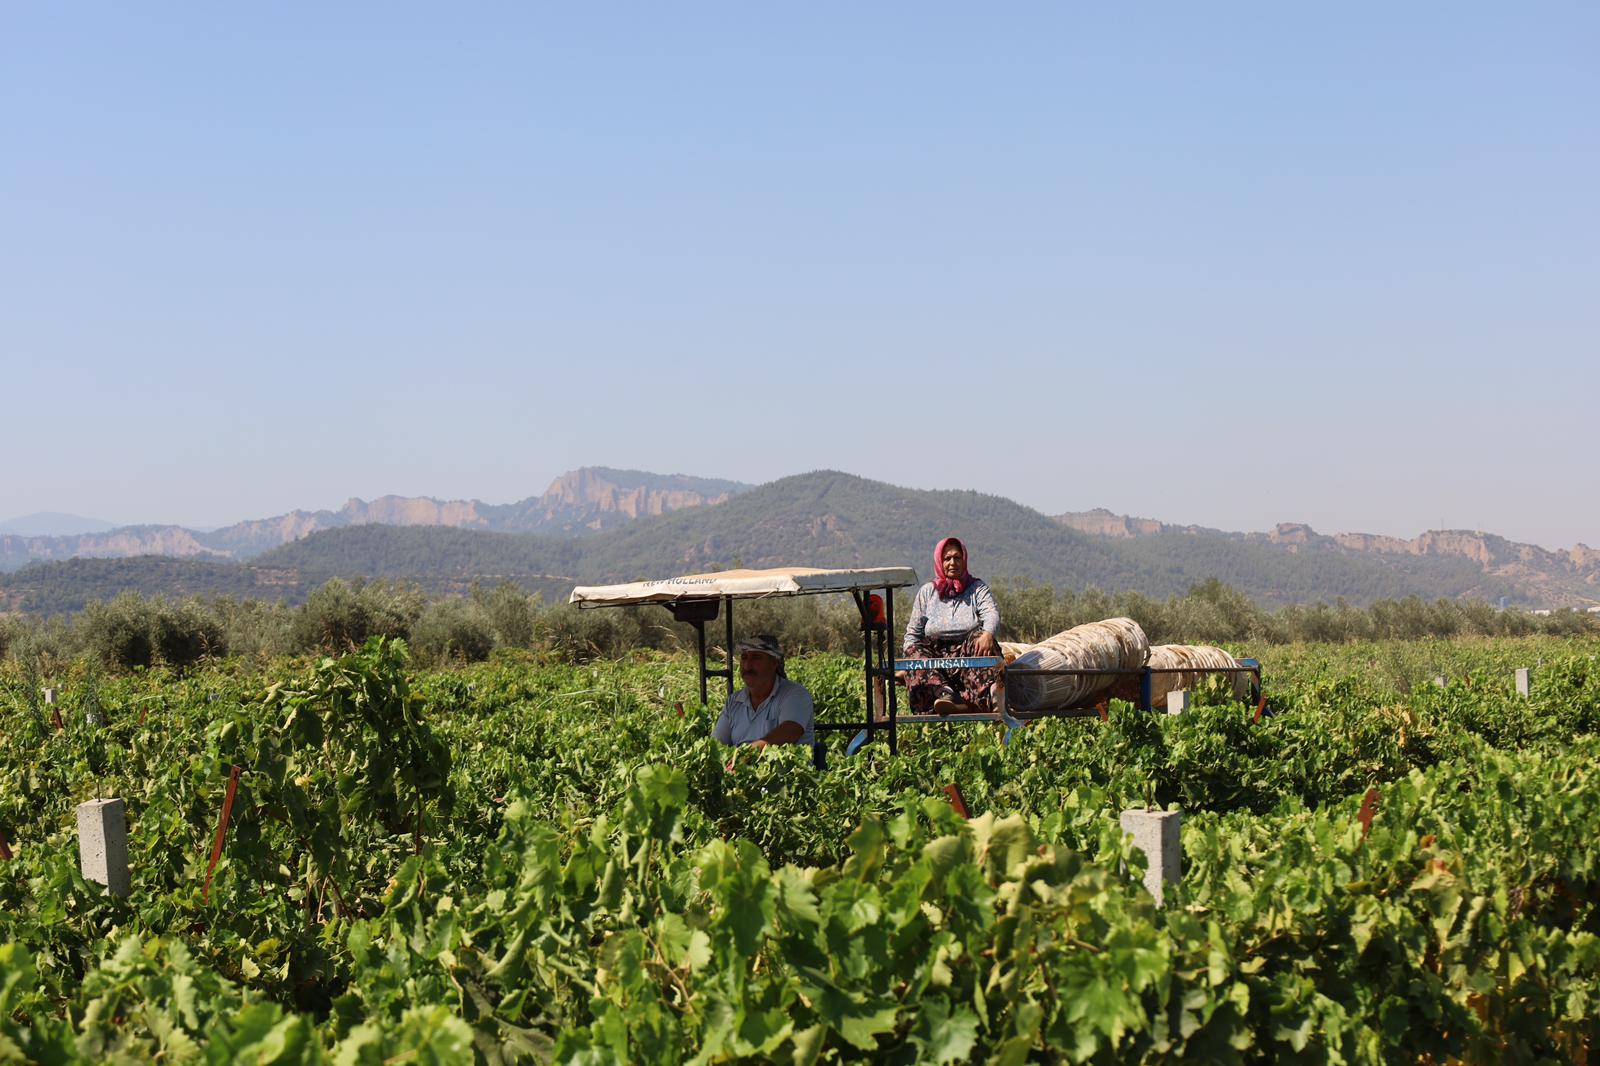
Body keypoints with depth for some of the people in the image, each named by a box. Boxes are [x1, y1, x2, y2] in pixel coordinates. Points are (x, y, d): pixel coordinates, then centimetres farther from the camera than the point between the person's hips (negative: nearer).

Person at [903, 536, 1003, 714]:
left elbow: (992, 613, -6)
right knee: (915, 653, -30)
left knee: (980, 637, -32)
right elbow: (912, 634, 15)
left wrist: (988, 634, -30)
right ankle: (945, 693, -57)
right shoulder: (926, 592, 19)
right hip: (934, 655, 1)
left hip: (967, 653, -1)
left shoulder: (977, 587, 14)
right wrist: (911, 656, -6)